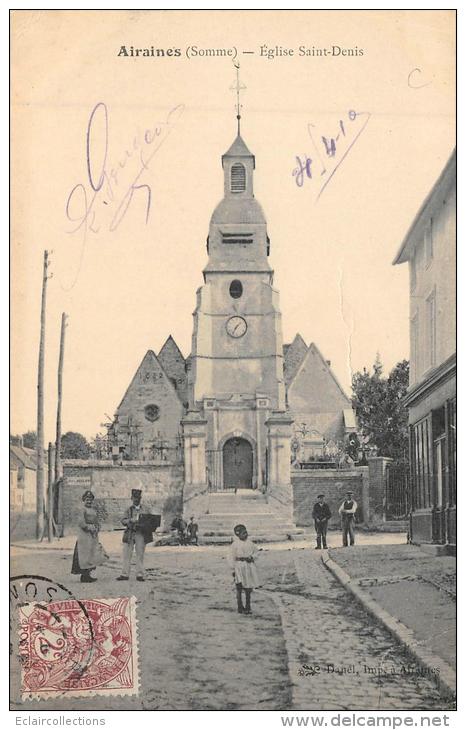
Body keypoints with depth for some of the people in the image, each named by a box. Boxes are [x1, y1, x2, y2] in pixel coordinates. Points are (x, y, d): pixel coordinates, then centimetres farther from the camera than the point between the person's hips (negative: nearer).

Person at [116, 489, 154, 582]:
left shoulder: (144, 509, 13)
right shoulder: (129, 509, 11)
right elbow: (123, 521, 2)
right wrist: (130, 520, -17)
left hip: (141, 533, 0)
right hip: (130, 533, 0)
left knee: (140, 554, 0)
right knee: (127, 554, -1)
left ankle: (140, 574, 5)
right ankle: (125, 574, 3)